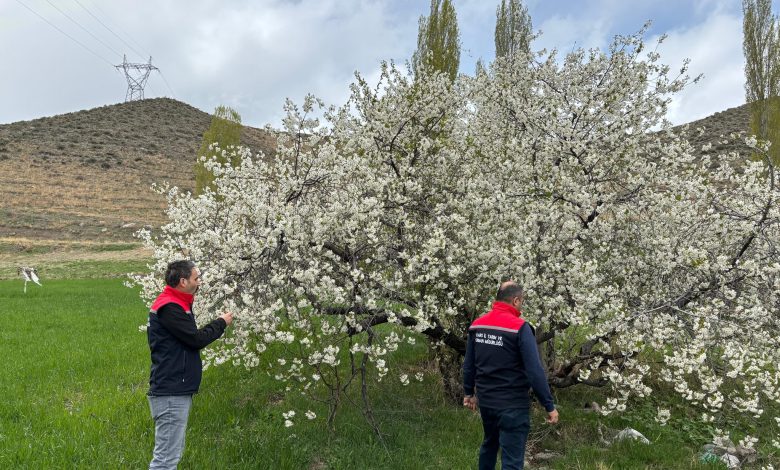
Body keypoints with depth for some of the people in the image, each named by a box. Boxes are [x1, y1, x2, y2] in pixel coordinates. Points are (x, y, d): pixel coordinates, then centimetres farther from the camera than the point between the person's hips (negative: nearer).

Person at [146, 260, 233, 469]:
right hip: (171, 393, -11)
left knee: (174, 452, 18)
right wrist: (221, 323, -4)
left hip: (177, 391, 11)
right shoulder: (169, 308, -17)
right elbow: (196, 339, -17)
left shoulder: (175, 304, 16)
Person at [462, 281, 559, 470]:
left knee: (489, 444, 28)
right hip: (512, 404, -6)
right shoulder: (520, 327, -17)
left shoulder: (477, 325, 2)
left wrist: (468, 393, 22)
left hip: (485, 400, 6)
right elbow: (535, 371, -18)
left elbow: (468, 365, 10)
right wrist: (549, 405, -10)